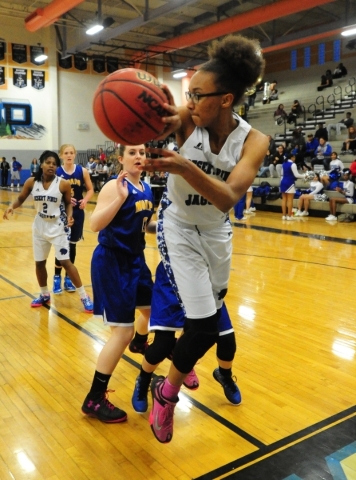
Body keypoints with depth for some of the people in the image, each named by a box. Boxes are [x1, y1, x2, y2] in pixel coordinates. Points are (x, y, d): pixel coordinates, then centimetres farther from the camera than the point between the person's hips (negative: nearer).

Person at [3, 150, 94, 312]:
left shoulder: (63, 184, -14)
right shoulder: (31, 182, -7)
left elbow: (68, 203, 1)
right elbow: (21, 198, 7)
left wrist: (69, 216, -18)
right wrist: (12, 207, -12)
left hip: (58, 227, -4)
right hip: (39, 227, 4)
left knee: (65, 262, -8)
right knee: (39, 263, 12)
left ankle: (84, 297, 3)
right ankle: (44, 295, 33)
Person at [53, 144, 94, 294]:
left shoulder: (82, 171, -2)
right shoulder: (56, 172, -6)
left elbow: (90, 190, 5)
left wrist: (85, 200, -14)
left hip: (77, 213, 2)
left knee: (72, 245, 11)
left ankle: (68, 277, 24)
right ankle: (57, 277, 15)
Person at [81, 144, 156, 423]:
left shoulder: (147, 189, 7)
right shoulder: (115, 186, -17)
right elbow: (95, 225, -30)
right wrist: (120, 198, -39)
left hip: (135, 259, 8)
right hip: (111, 263, -8)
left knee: (152, 308, 25)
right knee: (123, 331, -9)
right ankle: (94, 400, 5)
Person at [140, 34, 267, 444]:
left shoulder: (253, 141, -19)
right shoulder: (186, 121, -19)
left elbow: (228, 198, -34)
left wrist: (183, 167, -50)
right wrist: (162, 122, -64)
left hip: (216, 229, 4)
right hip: (178, 226, -3)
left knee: (214, 307, 22)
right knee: (204, 325, -12)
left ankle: (184, 359, 56)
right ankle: (166, 392, 16)